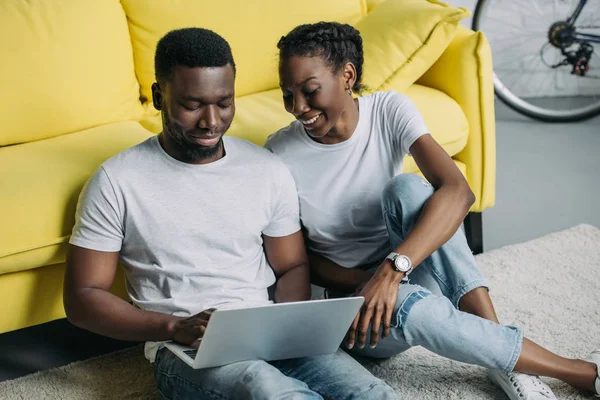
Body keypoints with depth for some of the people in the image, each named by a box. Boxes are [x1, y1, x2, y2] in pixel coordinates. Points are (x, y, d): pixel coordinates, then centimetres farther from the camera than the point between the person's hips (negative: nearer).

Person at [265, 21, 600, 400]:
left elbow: (458, 191, -27)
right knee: (412, 306, -37)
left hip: (414, 272, 1)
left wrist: (391, 269, -40)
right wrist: (365, 283, -22)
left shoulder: (390, 110, -12)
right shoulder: (280, 153, -12)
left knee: (408, 188, -29)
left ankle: (506, 360, -27)